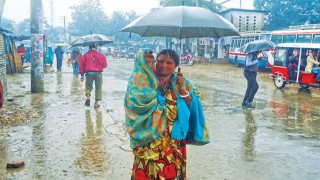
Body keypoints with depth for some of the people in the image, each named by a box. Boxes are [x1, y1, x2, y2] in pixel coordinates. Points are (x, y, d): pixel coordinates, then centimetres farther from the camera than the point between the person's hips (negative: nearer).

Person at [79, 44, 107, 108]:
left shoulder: (85, 55, 8)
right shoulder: (101, 55, 7)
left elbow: (81, 64, 4)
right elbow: (104, 65, 8)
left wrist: (82, 74, 7)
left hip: (89, 73, 1)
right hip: (98, 73, -1)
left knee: (88, 86, 19)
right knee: (98, 88, 9)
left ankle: (88, 97, -6)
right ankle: (96, 103, 8)